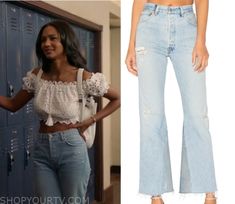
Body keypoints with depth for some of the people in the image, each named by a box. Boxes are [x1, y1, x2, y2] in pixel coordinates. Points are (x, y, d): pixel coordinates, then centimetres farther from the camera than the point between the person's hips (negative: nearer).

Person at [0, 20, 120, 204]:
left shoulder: (83, 78, -11)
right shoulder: (36, 76, 1)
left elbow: (117, 99, 1)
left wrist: (90, 121, -7)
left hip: (71, 148, -4)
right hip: (42, 149, 4)